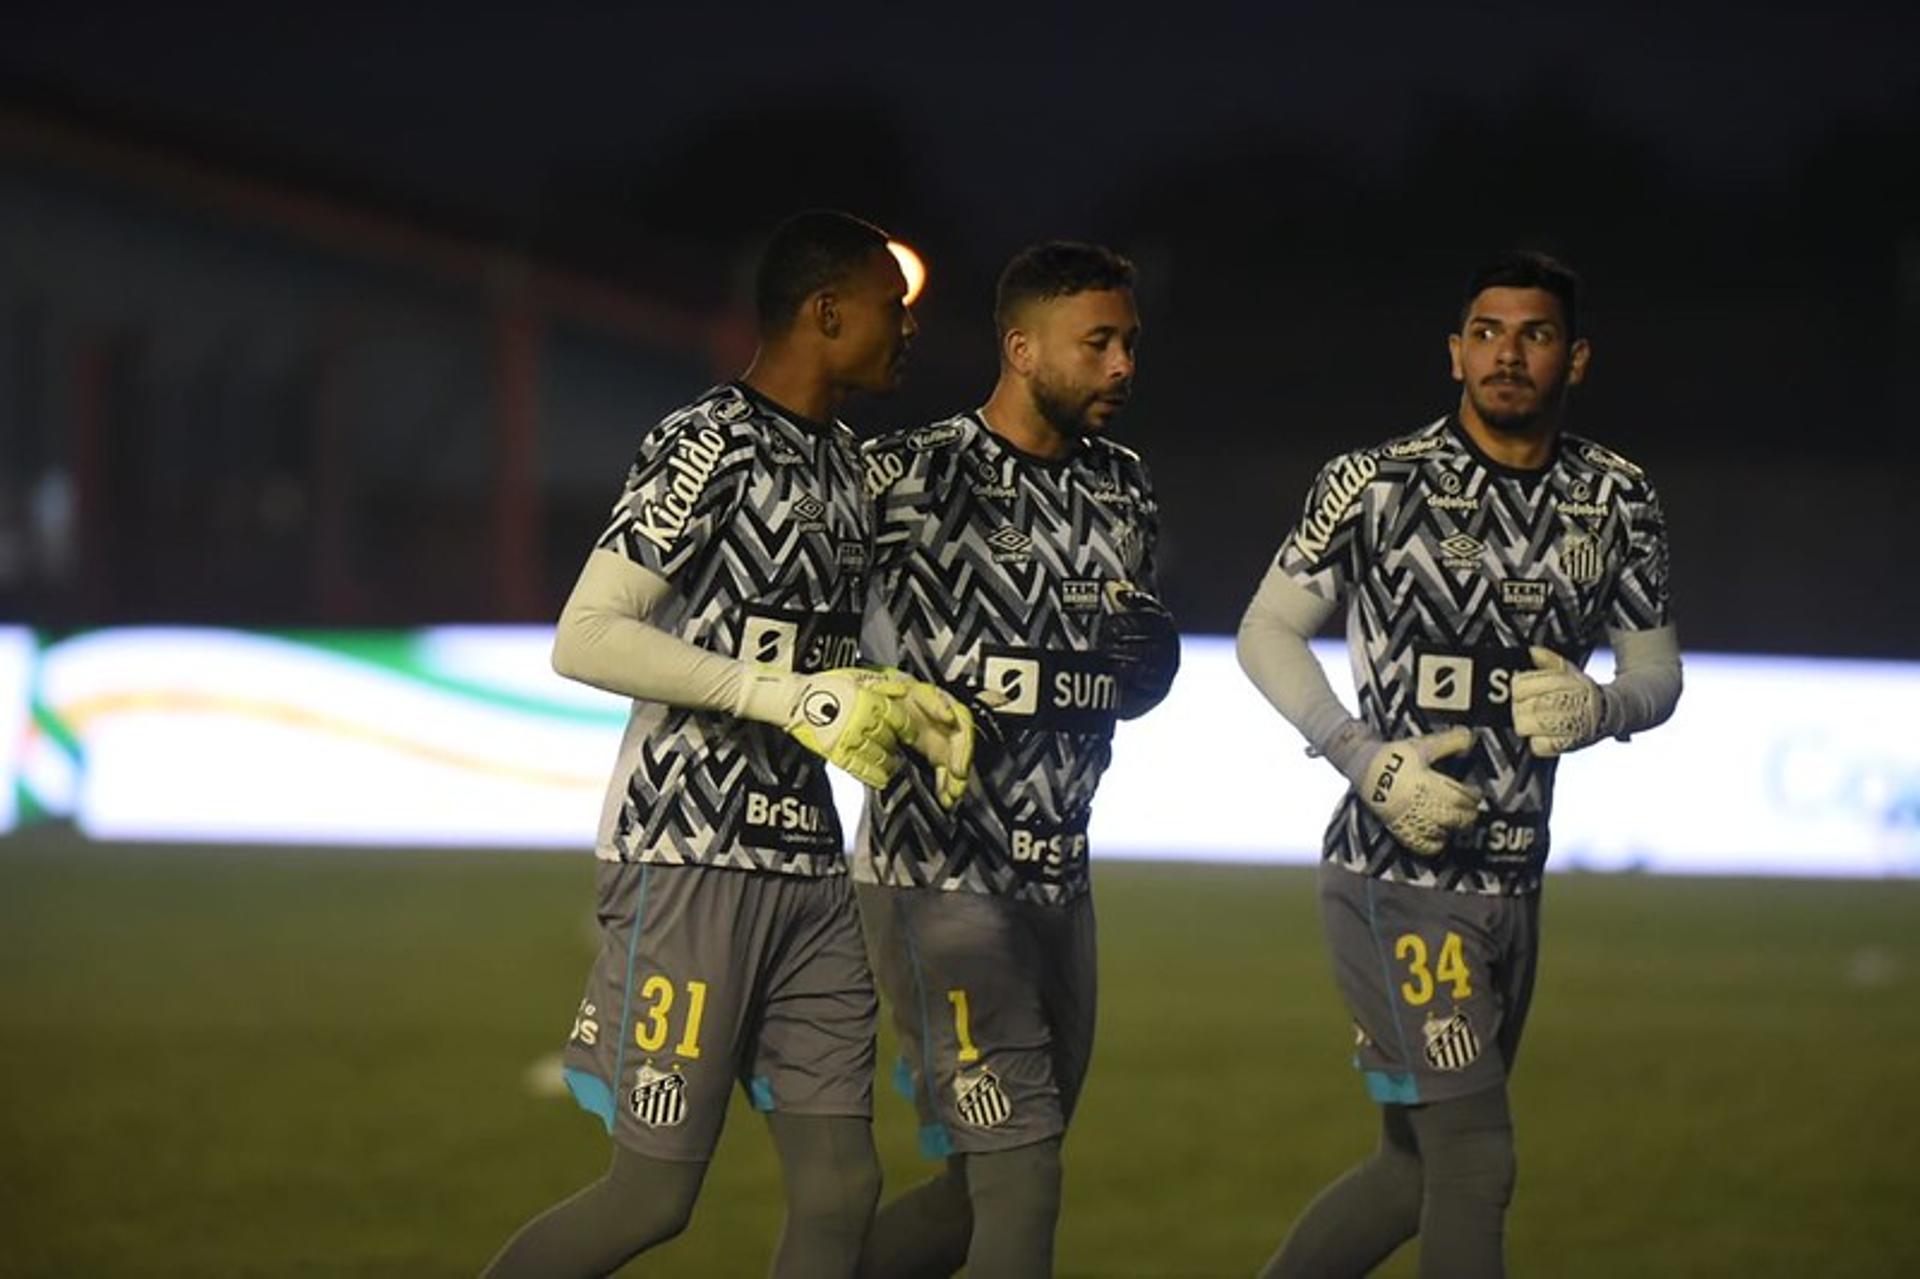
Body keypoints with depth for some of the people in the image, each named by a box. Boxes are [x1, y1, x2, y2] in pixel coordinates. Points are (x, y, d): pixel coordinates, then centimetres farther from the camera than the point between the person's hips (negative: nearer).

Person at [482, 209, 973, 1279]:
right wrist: (789, 697, -22)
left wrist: (902, 710, 6)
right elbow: (585, 639, -19)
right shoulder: (711, 446, -11)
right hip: (690, 858, -9)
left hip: (810, 865, 9)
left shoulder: (845, 462, 16)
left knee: (841, 1188, 3)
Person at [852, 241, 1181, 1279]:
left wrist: (1009, 680, -11)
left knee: (991, 1188, 11)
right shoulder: (913, 477, -10)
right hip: (935, 871, -7)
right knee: (1021, 1185, -11)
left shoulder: (1120, 490, 12)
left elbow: (1144, 672, 8)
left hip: (1056, 873, 7)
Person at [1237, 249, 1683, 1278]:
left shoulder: (1618, 502, 6)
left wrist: (1599, 708, -10)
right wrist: (1368, 760, -14)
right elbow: (1267, 631, -1)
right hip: (1393, 874, -6)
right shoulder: (1380, 485, -7)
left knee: (1418, 1169, 12)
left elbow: (1658, 672, 14)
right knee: (1475, 1165, -10)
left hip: (1512, 880, 6)